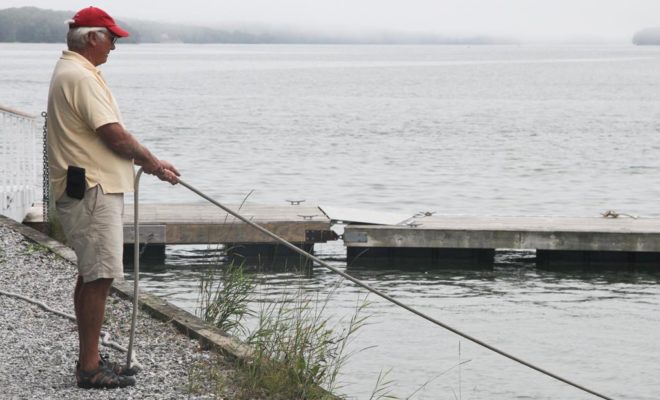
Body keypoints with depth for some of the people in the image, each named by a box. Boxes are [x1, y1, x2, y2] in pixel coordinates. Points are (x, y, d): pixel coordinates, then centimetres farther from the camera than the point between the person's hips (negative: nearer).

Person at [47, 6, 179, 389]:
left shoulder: (71, 71, 17)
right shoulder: (80, 77, -17)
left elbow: (108, 135, 20)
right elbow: (115, 136, -19)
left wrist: (146, 160, 14)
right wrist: (153, 163, -6)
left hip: (90, 189, 11)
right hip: (92, 190, -11)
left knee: (91, 276, 15)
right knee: (98, 277, -10)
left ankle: (90, 358, 22)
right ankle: (90, 367, -8)